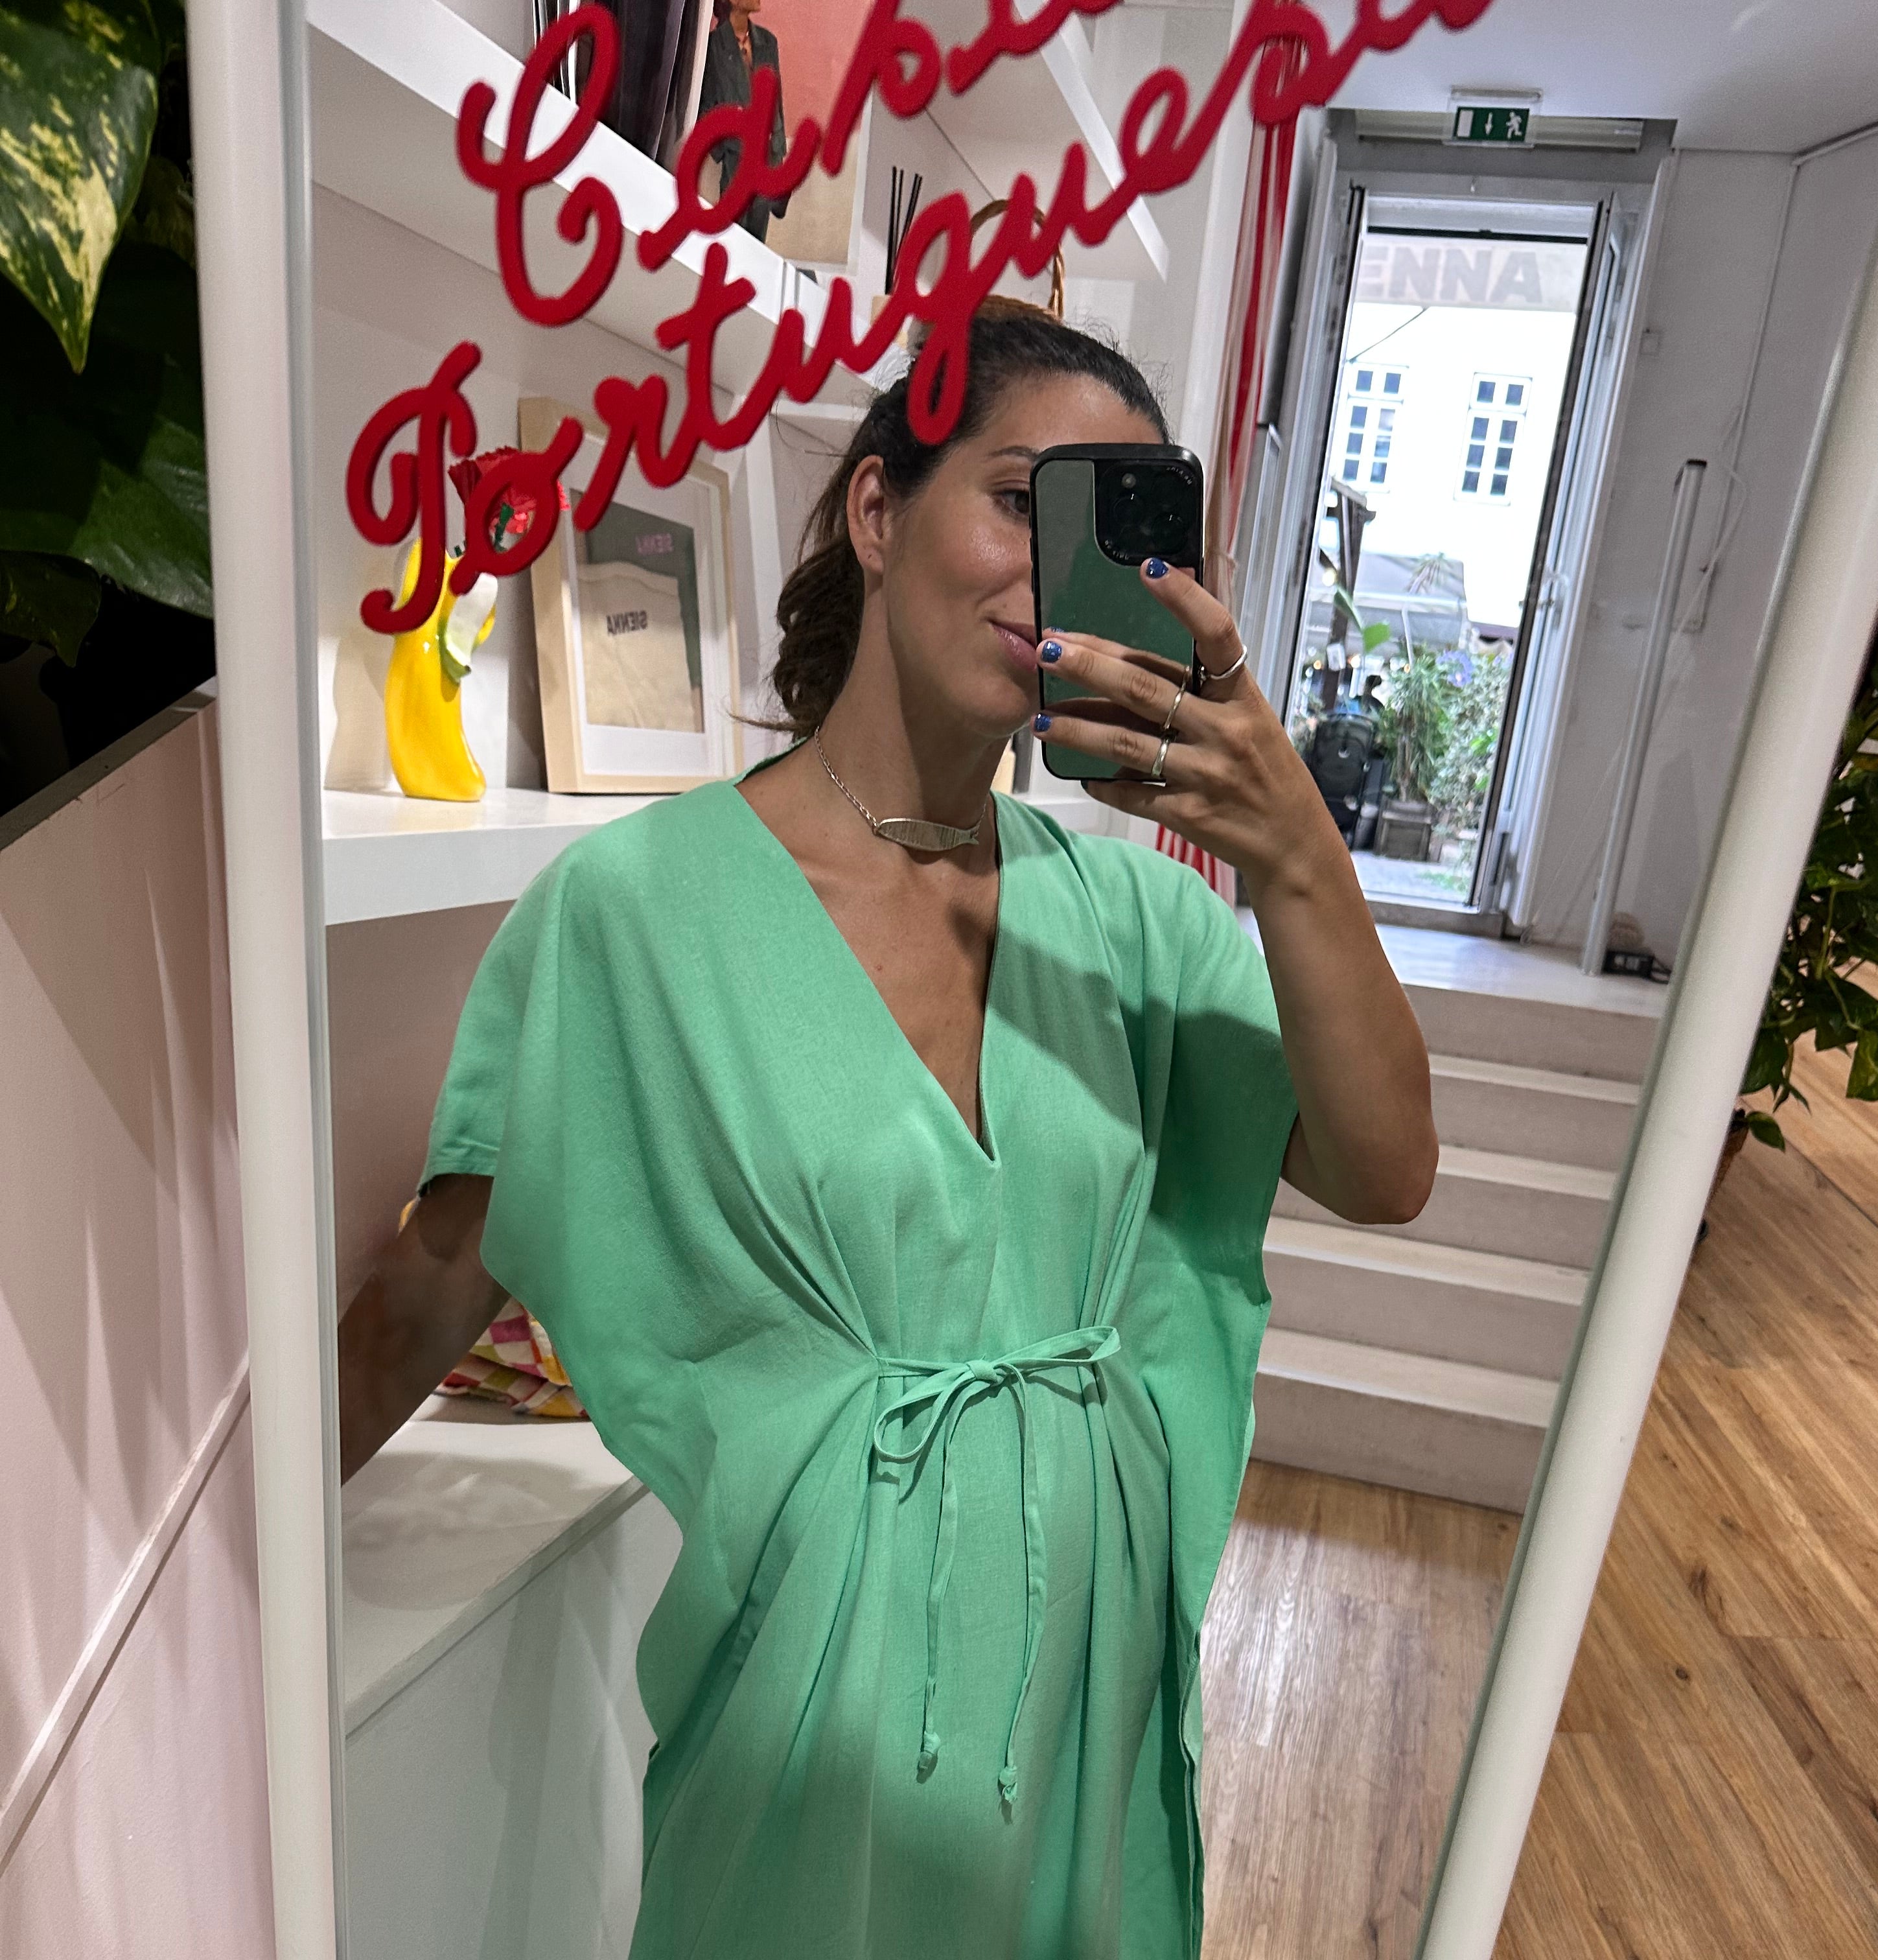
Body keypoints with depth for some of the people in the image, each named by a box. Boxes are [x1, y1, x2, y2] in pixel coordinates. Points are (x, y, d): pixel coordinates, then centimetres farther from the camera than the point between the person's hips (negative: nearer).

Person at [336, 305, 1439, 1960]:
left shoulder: (1124, 905, -5)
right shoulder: (634, 903, -16)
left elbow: (1385, 1176, -11)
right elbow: (427, 1297, -9)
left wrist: (1298, 857, -23)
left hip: (1093, 1640, 4)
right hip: (825, 1668, -3)